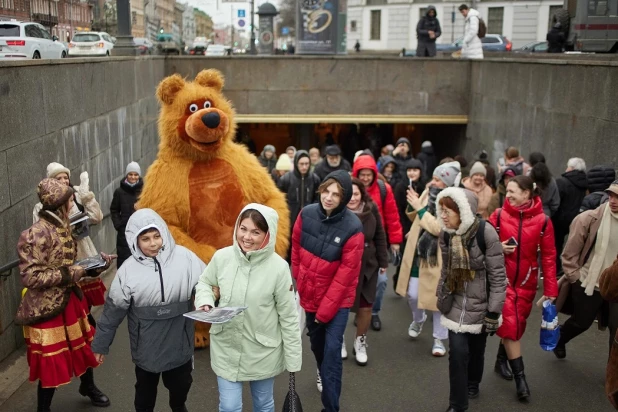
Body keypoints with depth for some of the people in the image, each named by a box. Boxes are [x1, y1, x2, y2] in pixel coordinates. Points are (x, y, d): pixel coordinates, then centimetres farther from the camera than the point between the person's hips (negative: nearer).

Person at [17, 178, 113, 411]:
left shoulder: (62, 227, 5)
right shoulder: (36, 234, -23)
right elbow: (30, 276, -26)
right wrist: (72, 273, -24)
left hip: (69, 298, 9)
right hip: (47, 306, -9)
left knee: (84, 344, 23)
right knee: (51, 362, 3)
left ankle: (88, 387, 48)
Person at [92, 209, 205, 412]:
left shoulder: (184, 257, -12)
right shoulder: (128, 269, -10)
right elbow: (113, 310, -3)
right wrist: (101, 344, 3)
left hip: (179, 340, 1)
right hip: (147, 344, -1)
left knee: (181, 383, 24)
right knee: (146, 387, 20)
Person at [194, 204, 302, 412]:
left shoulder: (278, 267, -20)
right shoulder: (222, 257, -13)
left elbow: (288, 316, -12)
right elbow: (204, 283, 8)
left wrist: (293, 358, -7)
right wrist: (205, 302, -14)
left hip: (263, 351, -1)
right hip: (226, 348, 1)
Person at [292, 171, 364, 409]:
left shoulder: (352, 228, -22)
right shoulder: (306, 214, -11)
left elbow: (346, 273, -20)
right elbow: (296, 249, 3)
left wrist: (326, 309, -17)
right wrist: (299, 281, 5)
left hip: (337, 299, -4)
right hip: (309, 293, 4)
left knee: (332, 348, -9)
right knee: (316, 342, 22)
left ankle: (330, 405, 4)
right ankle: (322, 373, 52)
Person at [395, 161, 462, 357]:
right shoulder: (428, 193, 2)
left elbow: (439, 228, -27)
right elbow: (415, 218, 15)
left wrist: (420, 208, -22)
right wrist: (412, 205, -5)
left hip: (439, 258, -5)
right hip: (418, 254, 5)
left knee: (438, 298, 6)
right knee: (413, 294, 10)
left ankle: (439, 338, 24)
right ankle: (418, 319, 42)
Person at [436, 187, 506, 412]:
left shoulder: (485, 232, -22)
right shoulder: (446, 234, -6)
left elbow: (498, 275, -16)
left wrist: (494, 312, -14)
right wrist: (441, 297, 13)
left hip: (480, 303, -3)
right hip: (456, 303, 3)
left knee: (476, 348, 15)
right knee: (458, 352, -5)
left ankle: (472, 383, 44)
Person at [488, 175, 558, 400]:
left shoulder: (543, 221, -10)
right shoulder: (498, 215, -9)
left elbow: (549, 256, -6)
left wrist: (550, 289, -6)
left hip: (527, 281, 1)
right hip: (502, 278, -1)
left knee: (518, 324, 14)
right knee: (510, 324, -7)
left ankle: (501, 360, 38)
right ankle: (520, 376, 3)